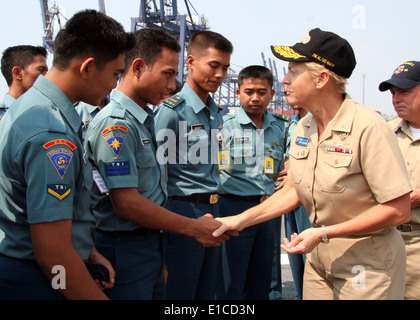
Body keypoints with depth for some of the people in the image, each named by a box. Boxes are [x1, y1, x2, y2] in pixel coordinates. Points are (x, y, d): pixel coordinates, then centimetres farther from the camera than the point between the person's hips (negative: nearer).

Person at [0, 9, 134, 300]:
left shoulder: (29, 104, 5)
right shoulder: (52, 134, -27)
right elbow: (52, 253, -28)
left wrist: (89, 252, 13)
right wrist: (99, 297, -18)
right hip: (37, 283, -9)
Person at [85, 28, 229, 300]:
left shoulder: (146, 119, 11)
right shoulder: (116, 124, -20)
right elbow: (126, 203, -24)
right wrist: (193, 228, -17)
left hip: (151, 244, 9)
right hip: (125, 249, -9)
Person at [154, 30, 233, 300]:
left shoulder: (216, 112, 11)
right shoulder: (172, 110, -13)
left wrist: (215, 210, 16)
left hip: (212, 208, 8)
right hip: (184, 210, -8)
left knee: (207, 290, 18)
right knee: (180, 290, 5)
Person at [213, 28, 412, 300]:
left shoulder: (369, 127, -22)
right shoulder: (303, 128, 1)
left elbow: (398, 210, -21)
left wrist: (323, 233, -22)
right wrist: (242, 219, 2)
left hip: (367, 262, -6)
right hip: (319, 255, 7)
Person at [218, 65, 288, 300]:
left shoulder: (279, 129, 11)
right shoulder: (225, 126, -6)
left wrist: (269, 196, 8)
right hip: (235, 208, -5)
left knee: (262, 282, 16)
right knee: (233, 285, 2)